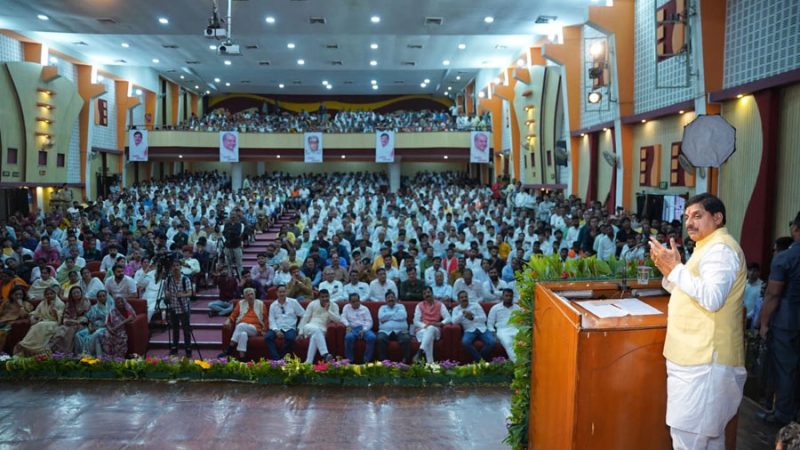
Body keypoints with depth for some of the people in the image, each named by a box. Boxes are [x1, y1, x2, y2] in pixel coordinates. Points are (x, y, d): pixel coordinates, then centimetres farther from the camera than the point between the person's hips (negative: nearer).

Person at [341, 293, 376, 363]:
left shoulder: (364, 308, 19)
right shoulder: (346, 307, 22)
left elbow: (369, 321, 8)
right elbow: (343, 318, 8)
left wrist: (364, 330, -12)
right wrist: (347, 325, -14)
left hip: (364, 328, 1)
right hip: (352, 328, -1)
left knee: (372, 337, -32)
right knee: (349, 337, -36)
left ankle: (367, 360, -24)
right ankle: (350, 360, -26)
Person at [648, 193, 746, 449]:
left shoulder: (720, 248, -13)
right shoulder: (710, 247, 20)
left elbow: (712, 298, -26)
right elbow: (690, 293, 22)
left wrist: (676, 269, -23)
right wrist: (669, 272, 7)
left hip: (703, 359, -11)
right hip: (701, 356, 11)